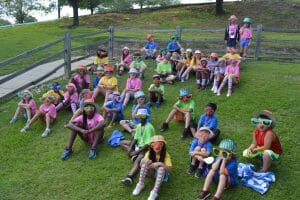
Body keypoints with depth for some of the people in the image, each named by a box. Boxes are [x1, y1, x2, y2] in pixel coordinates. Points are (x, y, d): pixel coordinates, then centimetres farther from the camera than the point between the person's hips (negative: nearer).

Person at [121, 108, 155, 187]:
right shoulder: (139, 125, 4)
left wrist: (137, 151, -23)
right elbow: (135, 138, 6)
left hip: (146, 148, -9)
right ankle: (134, 156, -14)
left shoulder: (149, 127, -20)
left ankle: (129, 177, -55)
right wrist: (130, 148, -10)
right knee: (122, 143, 6)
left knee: (138, 160, -34)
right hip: (139, 145, 9)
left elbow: (148, 144, -22)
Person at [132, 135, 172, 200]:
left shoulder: (165, 155, -18)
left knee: (162, 167, -36)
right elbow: (141, 165, -13)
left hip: (162, 173, -2)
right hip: (151, 172, 2)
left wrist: (160, 164, -41)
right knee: (145, 162, -27)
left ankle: (155, 191, -37)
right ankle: (140, 184, -18)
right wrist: (143, 161, -37)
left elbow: (169, 168, -25)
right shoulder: (149, 153, -12)